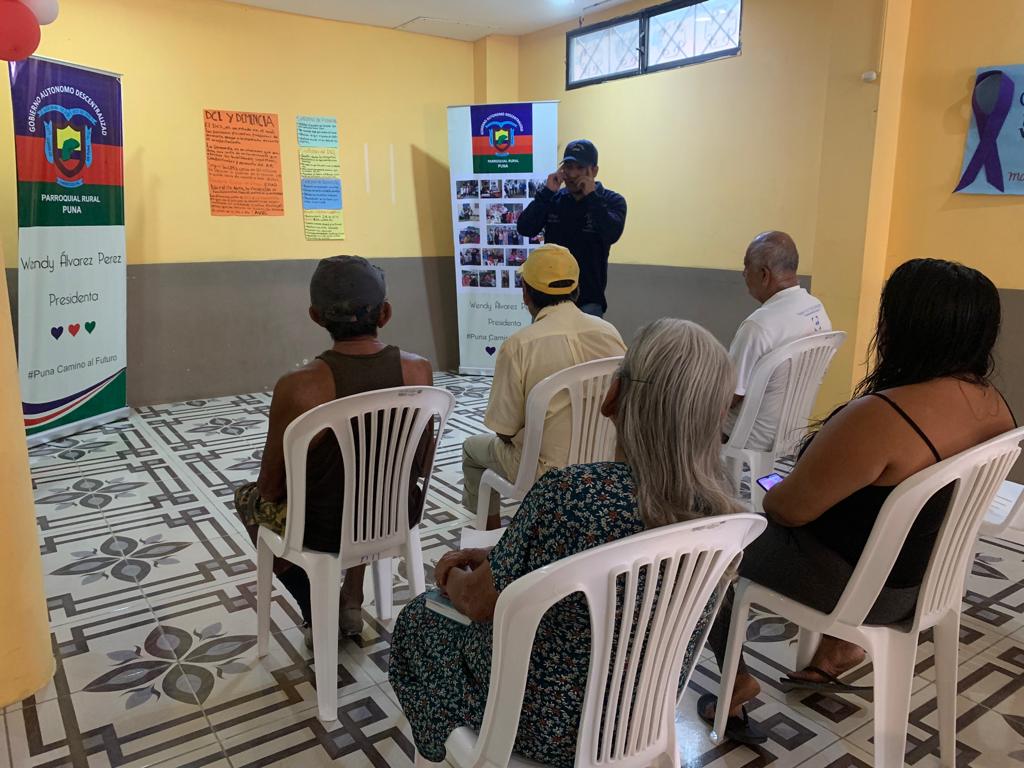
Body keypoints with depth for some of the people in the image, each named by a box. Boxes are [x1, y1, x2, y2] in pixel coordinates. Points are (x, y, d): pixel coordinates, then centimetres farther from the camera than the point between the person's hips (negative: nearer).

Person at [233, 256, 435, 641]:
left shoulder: (297, 387, -27)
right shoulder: (420, 370, -15)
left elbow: (271, 489, -12)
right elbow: (422, 466, 0)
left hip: (323, 531, -3)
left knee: (247, 497, 28)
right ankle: (352, 601, 38)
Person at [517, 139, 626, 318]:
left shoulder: (612, 201, -1)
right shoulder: (553, 199, 7)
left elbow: (612, 234, -21)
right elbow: (525, 229, -7)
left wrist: (591, 196, -18)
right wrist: (547, 192, -12)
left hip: (589, 299, -3)